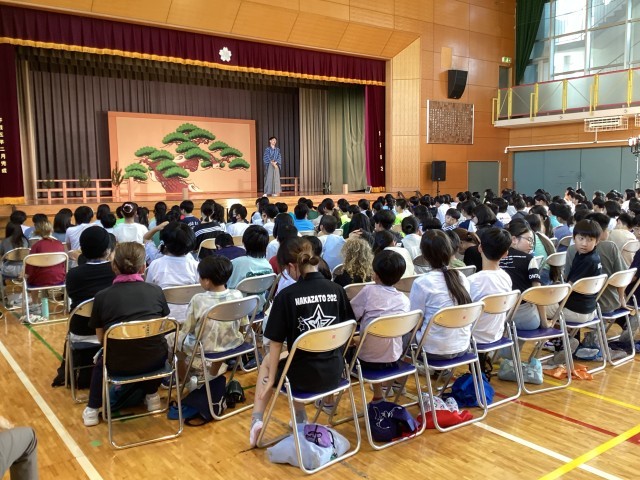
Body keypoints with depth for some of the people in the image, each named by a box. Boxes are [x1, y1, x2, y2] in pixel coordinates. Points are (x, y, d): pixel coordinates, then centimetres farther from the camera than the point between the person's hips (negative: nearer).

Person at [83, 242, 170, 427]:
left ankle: (92, 410, 32)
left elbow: (101, 338, 3)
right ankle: (151, 396, 40)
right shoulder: (156, 291, -1)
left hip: (119, 364, -1)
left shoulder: (102, 296, -6)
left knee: (101, 359, 33)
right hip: (155, 359, 1)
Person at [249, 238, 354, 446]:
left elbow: (276, 343, -10)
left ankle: (257, 418, 20)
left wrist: (271, 380, 1)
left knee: (267, 362, 27)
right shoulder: (337, 290, -4)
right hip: (335, 371, 4)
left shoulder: (286, 295, -16)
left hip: (304, 375, -4)